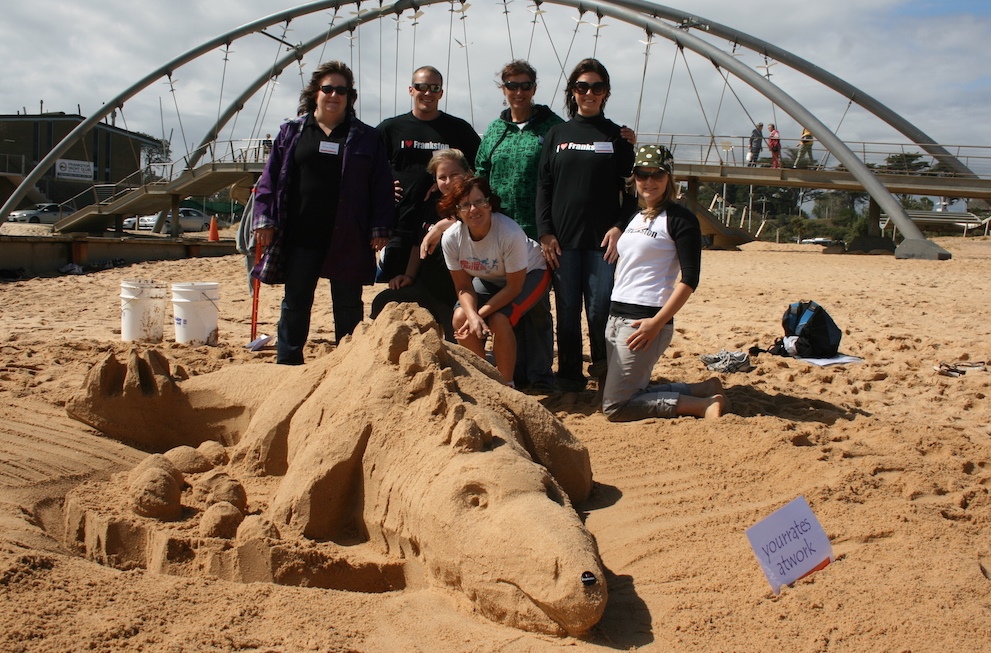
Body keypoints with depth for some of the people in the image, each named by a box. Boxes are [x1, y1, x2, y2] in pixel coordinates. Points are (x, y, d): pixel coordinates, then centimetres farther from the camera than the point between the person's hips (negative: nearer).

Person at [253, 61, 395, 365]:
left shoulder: (366, 137, 6)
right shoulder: (292, 132, 9)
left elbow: (381, 186, 3)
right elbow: (270, 179, 8)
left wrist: (379, 228, -4)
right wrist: (264, 220, -1)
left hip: (348, 240, -1)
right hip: (300, 237, 1)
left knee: (348, 306, 7)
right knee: (295, 304, 7)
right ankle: (287, 365, 17)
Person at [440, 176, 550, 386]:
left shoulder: (510, 233, -37)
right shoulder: (451, 239, -24)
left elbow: (514, 287, -26)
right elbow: (463, 287, -14)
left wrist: (480, 314, -28)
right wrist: (473, 316, -32)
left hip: (529, 274, -4)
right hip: (489, 279, 5)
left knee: (499, 320, -27)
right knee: (460, 318, -17)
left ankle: (506, 384, -6)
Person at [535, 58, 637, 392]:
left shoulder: (616, 136, 8)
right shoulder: (557, 134, 11)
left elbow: (631, 188, 5)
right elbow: (543, 186, 7)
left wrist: (619, 227, -9)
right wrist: (545, 232, -3)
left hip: (602, 239, -1)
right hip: (563, 238, 2)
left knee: (600, 309, -4)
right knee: (567, 310, 5)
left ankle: (604, 368, 17)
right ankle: (569, 375, 16)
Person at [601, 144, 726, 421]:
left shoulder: (679, 219, -7)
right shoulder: (635, 218, 17)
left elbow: (689, 279, -14)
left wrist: (658, 322, -20)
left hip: (646, 319, -9)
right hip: (616, 316, 9)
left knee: (615, 408, -9)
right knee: (633, 393, 13)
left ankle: (704, 404, -1)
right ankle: (705, 389, 24)